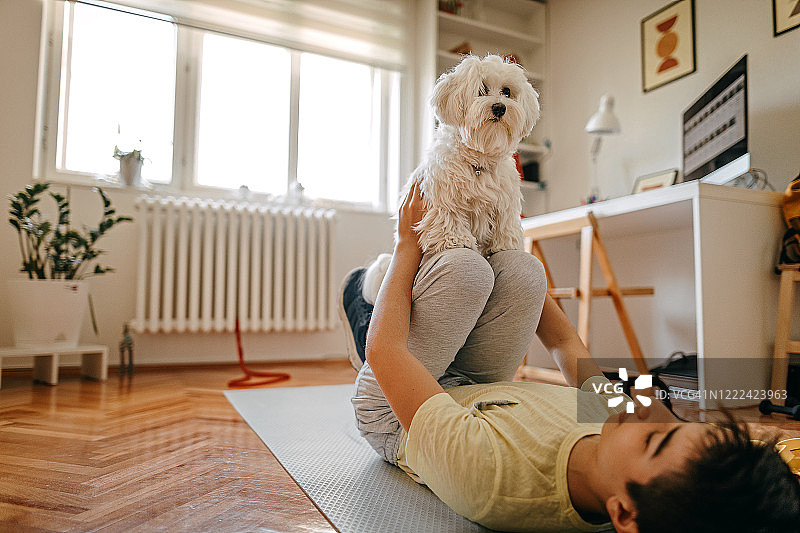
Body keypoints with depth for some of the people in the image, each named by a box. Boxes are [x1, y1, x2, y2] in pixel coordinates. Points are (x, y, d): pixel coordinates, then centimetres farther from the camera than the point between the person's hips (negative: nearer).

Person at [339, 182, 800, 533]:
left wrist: (408, 245, -21)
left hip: (392, 424, -4)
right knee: (521, 268, -11)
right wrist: (503, 247, 0)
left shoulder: (485, 479, -49)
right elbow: (568, 347, -11)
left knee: (465, 268, -22)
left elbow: (384, 349, -37)